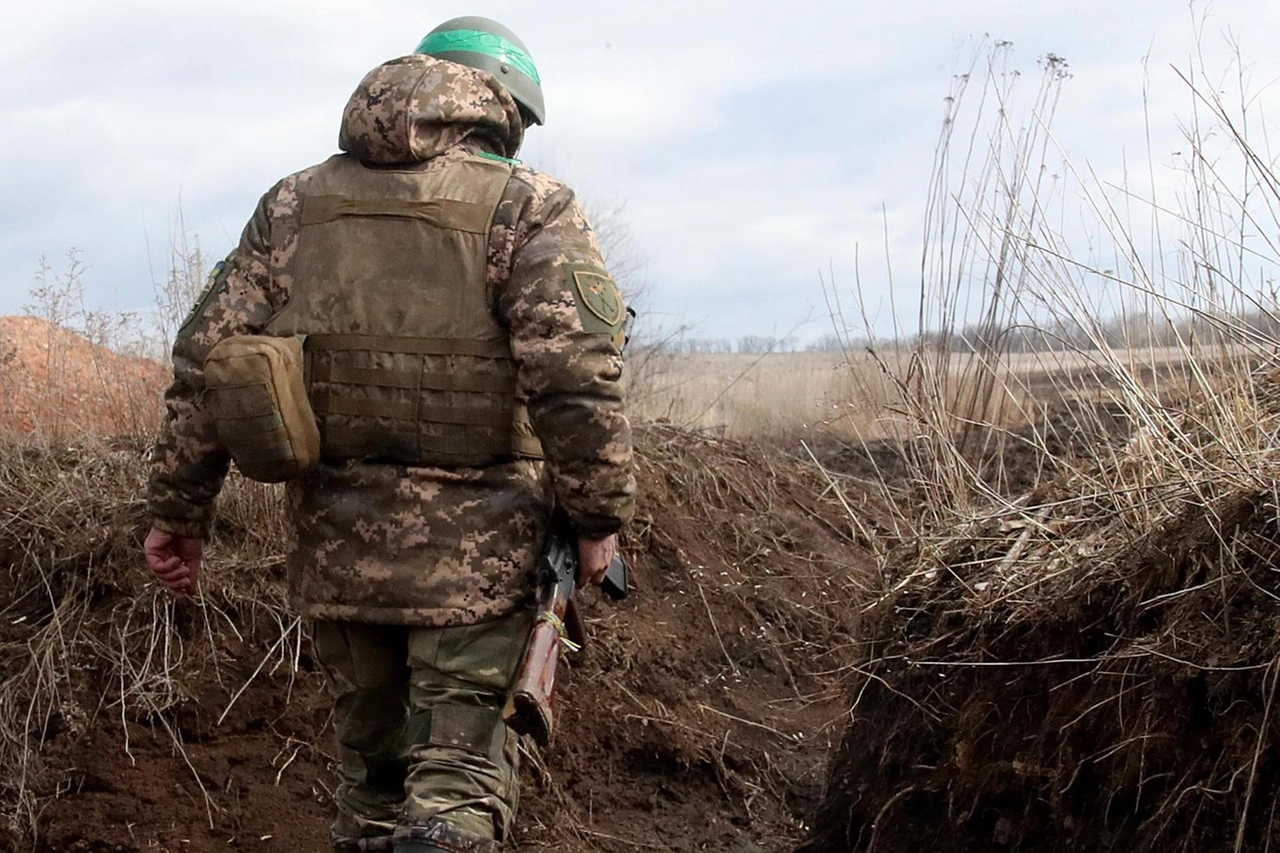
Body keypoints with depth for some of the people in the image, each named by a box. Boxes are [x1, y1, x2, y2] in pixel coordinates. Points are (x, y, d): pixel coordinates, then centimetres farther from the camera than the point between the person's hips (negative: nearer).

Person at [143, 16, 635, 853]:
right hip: (474, 551, -4)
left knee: (372, 765, 19)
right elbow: (577, 380, -16)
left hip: (336, 546, 4)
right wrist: (599, 518, -6)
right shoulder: (530, 209, -5)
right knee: (458, 784, 0)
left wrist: (180, 508, 12)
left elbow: (206, 358, 6)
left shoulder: (294, 203, 8)